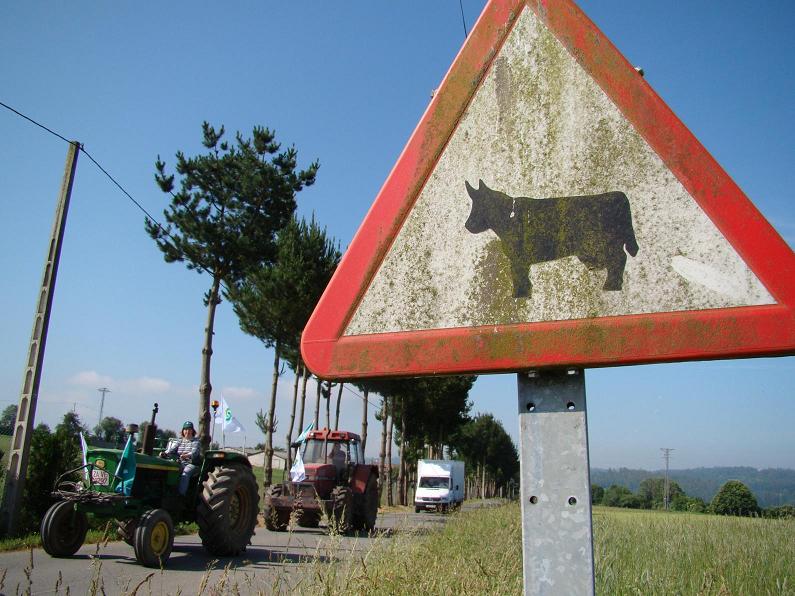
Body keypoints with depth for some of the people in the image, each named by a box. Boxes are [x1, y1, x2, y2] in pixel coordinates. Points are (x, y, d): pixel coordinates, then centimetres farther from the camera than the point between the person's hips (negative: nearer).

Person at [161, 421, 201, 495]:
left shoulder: (196, 442, 5)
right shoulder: (179, 441, 19)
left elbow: (194, 452, -14)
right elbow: (171, 449, 1)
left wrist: (187, 455, -35)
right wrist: (165, 453, -21)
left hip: (191, 464, -4)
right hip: (180, 464, 4)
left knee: (185, 474, -34)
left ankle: (181, 494, -43)